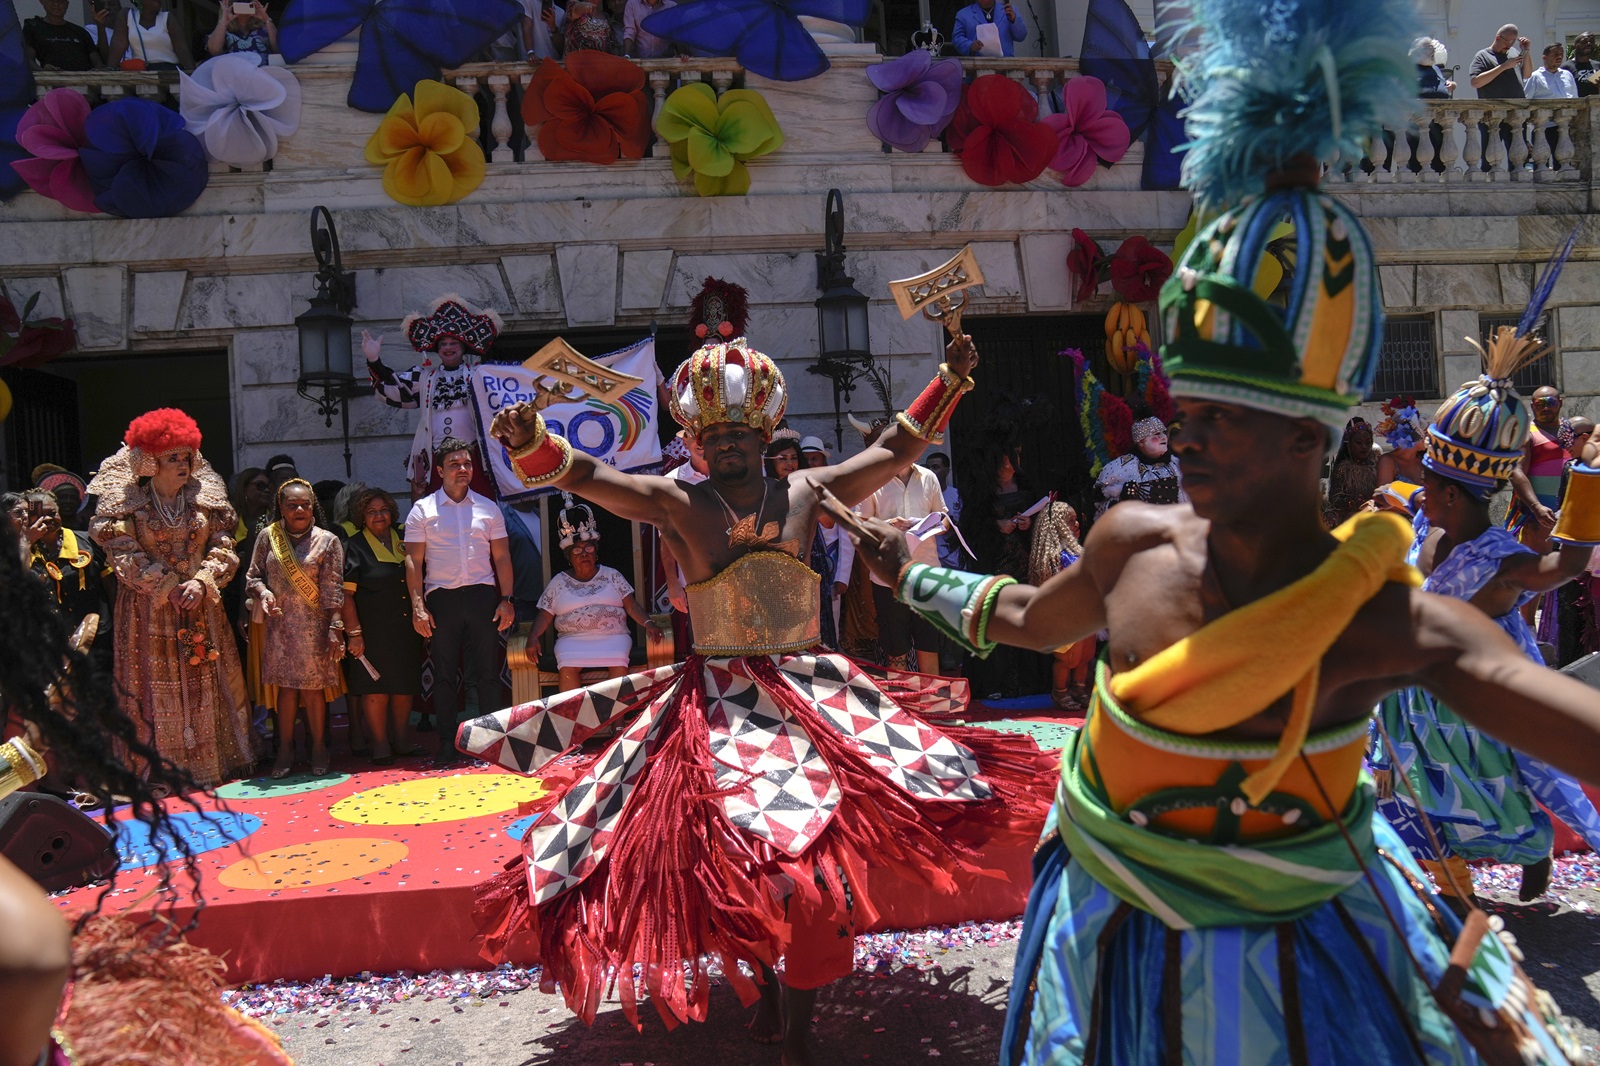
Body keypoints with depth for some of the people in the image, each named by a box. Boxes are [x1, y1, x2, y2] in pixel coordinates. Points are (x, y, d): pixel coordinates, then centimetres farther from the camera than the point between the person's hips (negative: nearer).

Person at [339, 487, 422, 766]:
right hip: (372, 631, -5)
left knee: (405, 686, 9)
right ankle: (380, 746, 6)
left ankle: (402, 741, 20)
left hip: (406, 629, 5)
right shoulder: (354, 547, -3)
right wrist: (353, 632, -15)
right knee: (376, 689, -3)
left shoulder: (403, 541, 12)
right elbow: (346, 593, -9)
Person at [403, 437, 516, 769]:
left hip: (482, 595, 1)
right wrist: (418, 607, -6)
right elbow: (414, 561, 3)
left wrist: (506, 600, 3)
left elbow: (501, 557, 12)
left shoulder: (488, 508, 12)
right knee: (445, 676, 2)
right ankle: (448, 747, 7)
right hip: (441, 597, -1)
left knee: (489, 672, 0)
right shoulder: (423, 509, 6)